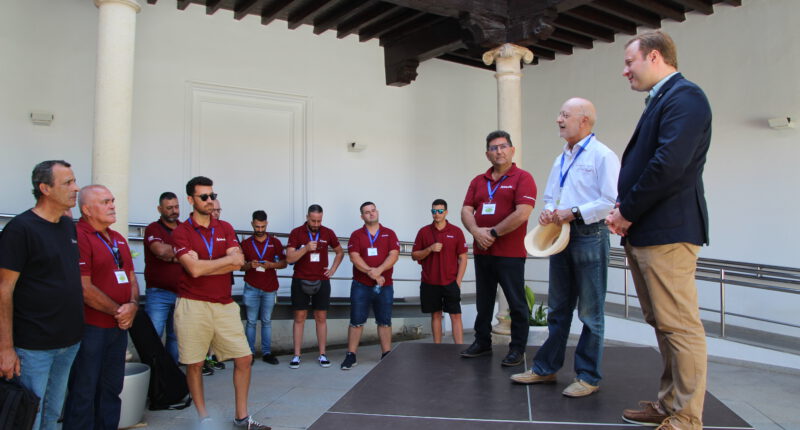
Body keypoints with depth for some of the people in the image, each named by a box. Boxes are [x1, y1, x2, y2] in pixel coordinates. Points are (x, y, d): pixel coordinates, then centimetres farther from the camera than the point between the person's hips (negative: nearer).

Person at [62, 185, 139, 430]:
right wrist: (118, 311, -11)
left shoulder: (118, 240, 14)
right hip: (91, 327, -8)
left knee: (111, 390, 17)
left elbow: (131, 278, 15)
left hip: (120, 326, 8)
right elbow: (85, 289, -18)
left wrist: (133, 305, -4)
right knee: (84, 393, 4)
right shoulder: (79, 237, -13)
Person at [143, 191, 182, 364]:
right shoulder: (153, 228, -2)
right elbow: (160, 250, -21)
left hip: (181, 292, 4)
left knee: (175, 337, 11)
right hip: (158, 293, -4)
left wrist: (171, 256, -11)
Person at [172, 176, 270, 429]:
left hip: (225, 304, 4)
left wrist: (204, 266, -12)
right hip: (193, 306, -4)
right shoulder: (181, 232, -2)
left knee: (244, 358, 4)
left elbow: (238, 263, -3)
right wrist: (229, 258, -5)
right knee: (194, 364, 6)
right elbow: (194, 269, -16)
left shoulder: (225, 228, 10)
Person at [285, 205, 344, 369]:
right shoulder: (296, 233, -2)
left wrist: (333, 269, 6)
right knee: (300, 317, 1)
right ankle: (296, 355, 7)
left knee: (321, 317, 4)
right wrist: (306, 248, -22)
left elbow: (340, 252, 18)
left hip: (321, 281, 2)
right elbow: (289, 258, -9)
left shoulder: (328, 233, 3)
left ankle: (322, 354, 11)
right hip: (300, 281, -1)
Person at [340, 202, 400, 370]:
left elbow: (394, 255, -5)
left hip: (385, 286, 1)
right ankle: (351, 356, 9)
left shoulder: (389, 234, 8)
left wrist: (379, 270, -19)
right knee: (356, 321, 2)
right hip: (361, 285, -1)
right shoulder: (356, 235, 6)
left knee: (385, 322, 7)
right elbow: (354, 257, -7)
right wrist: (372, 273, -17)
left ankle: (387, 355, 15)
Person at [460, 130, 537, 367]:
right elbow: (466, 211, 6)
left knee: (516, 303, 3)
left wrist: (493, 233, -14)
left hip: (510, 253, -6)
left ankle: (518, 348, 15)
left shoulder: (522, 178, -4)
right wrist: (476, 231, -14)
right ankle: (482, 342, 28)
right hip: (481, 252, 6)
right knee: (483, 302, 15)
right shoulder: (478, 181, 13)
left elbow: (522, 214, -16)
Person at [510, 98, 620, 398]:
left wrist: (573, 213, -18)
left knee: (590, 313, 3)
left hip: (589, 236, -8)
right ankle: (545, 368, 23)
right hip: (560, 237, 8)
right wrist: (547, 212, 0)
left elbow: (611, 201, -16)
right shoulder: (561, 160, 17)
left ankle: (588, 377, 14)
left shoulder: (602, 156, -8)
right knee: (557, 309, 14)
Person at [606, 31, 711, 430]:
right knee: (662, 324, 16)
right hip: (643, 233, 10)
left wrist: (628, 211, -13)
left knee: (680, 326, -2)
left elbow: (669, 165, -22)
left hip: (667, 231, -10)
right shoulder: (660, 100, 20)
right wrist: (623, 210, 2)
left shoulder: (684, 96, -10)